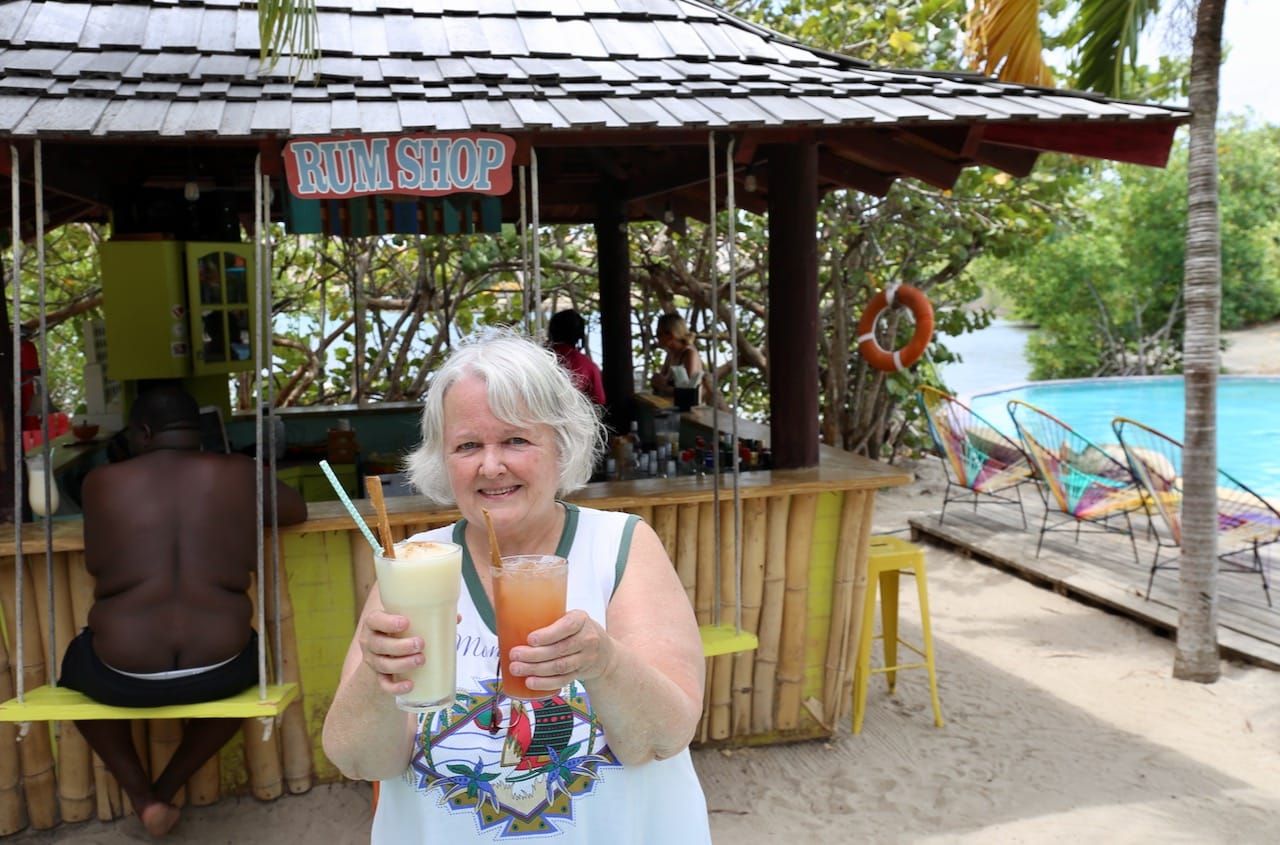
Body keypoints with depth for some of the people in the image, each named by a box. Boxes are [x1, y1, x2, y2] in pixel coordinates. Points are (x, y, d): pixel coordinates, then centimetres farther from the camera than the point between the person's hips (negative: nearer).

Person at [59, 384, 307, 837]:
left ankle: (142, 796, 26)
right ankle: (166, 789, 32)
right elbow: (297, 510, 19)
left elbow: (95, 564, 15)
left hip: (126, 672, 0)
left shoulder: (103, 480, 1)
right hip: (218, 668, 0)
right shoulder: (238, 473, 2)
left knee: (76, 664, 34)